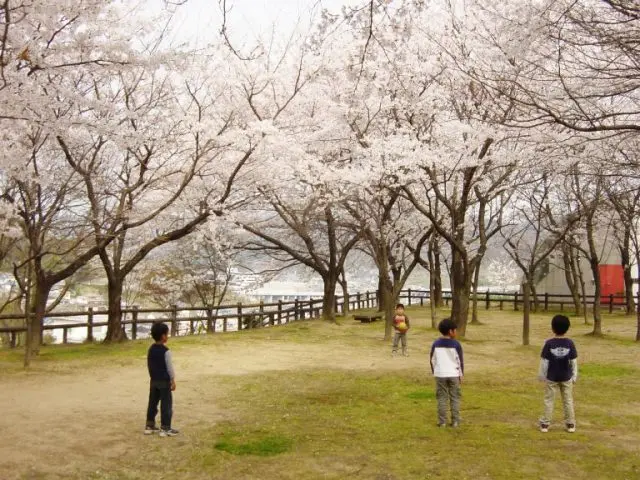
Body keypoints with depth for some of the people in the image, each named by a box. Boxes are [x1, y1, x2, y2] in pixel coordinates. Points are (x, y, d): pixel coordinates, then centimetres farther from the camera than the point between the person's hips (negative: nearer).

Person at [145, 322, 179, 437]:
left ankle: (149, 426, 21)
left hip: (154, 381, 8)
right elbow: (170, 367, -14)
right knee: (166, 404, 0)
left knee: (152, 403, 15)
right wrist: (173, 381, -5)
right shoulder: (165, 351, -18)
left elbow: (149, 365, 12)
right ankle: (165, 428, 3)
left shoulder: (151, 349, 5)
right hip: (164, 381, -7)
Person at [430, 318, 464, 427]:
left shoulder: (436, 344, 0)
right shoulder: (456, 344, -8)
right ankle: (455, 421, 9)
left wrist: (434, 372, 16)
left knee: (442, 398, 8)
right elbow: (460, 361, -3)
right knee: (455, 398, 8)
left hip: (440, 375, 2)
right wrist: (461, 374, 8)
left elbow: (432, 360, 5)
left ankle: (442, 422, 7)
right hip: (453, 375, -2)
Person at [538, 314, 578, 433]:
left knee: (549, 400, 8)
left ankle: (545, 424, 12)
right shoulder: (570, 343, -9)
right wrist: (574, 375, 8)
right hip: (566, 377, 1)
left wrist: (541, 374, 2)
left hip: (551, 377, -1)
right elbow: (574, 361, -4)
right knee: (568, 401, 14)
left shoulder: (549, 343, -14)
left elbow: (544, 361, -9)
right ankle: (570, 424, 20)